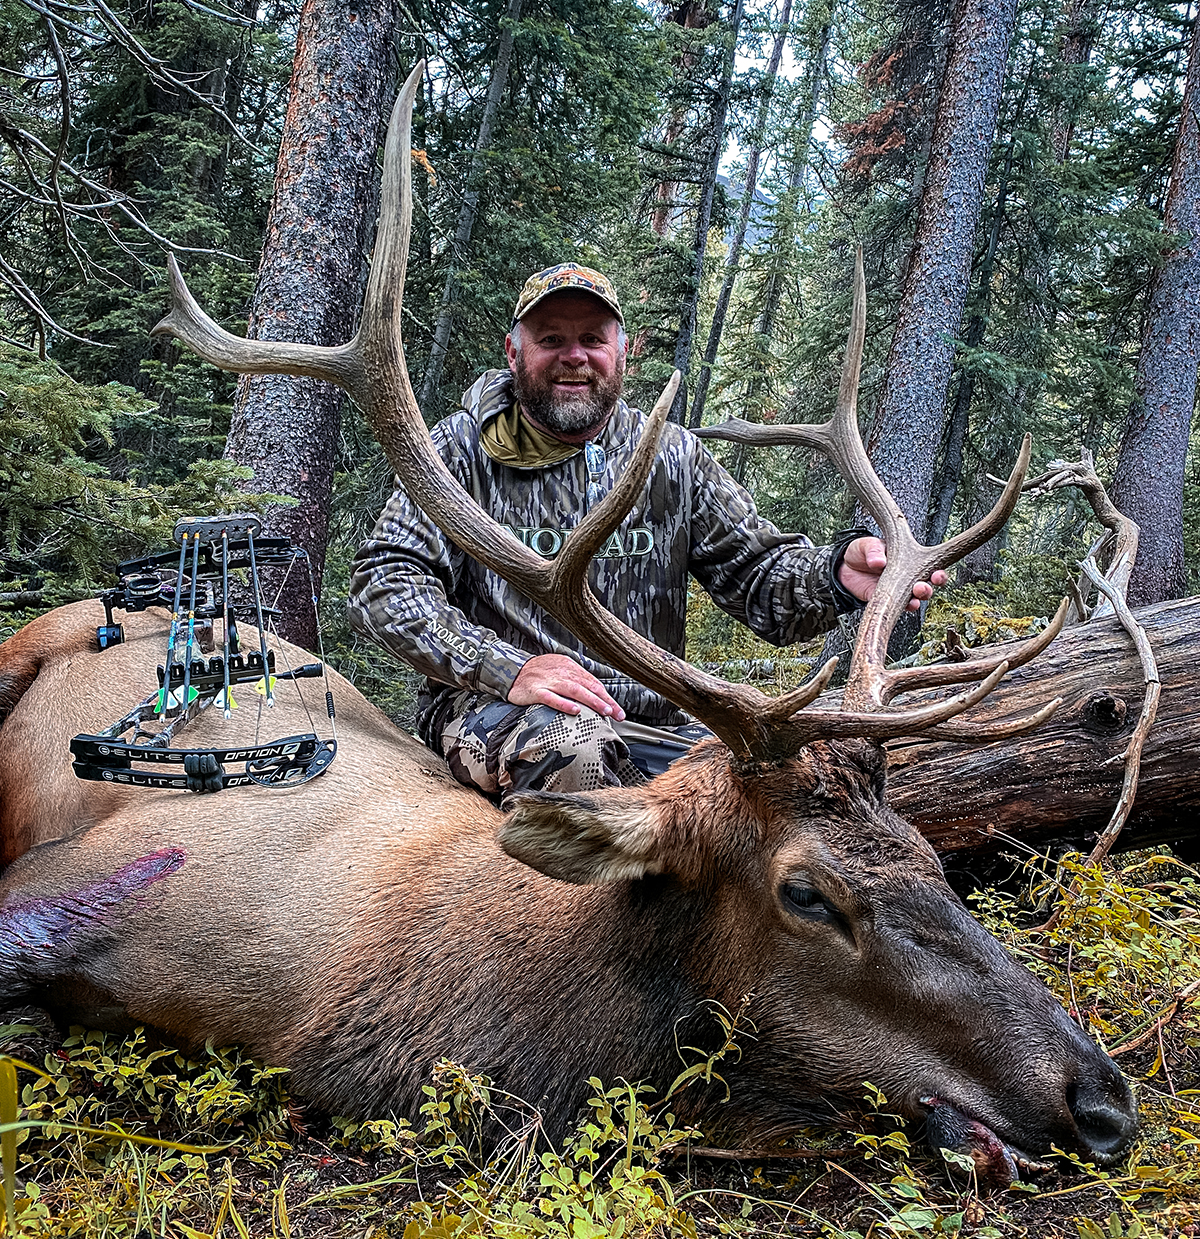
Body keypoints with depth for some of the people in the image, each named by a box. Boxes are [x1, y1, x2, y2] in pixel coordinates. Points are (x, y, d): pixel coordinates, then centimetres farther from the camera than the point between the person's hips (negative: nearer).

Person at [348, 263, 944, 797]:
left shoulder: (671, 456, 11)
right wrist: (507, 668, -23)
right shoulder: (468, 446, 2)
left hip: (650, 727, 3)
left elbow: (756, 572, 5)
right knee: (574, 743, -37)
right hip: (490, 709, -2)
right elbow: (384, 583, -7)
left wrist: (838, 573, -20)